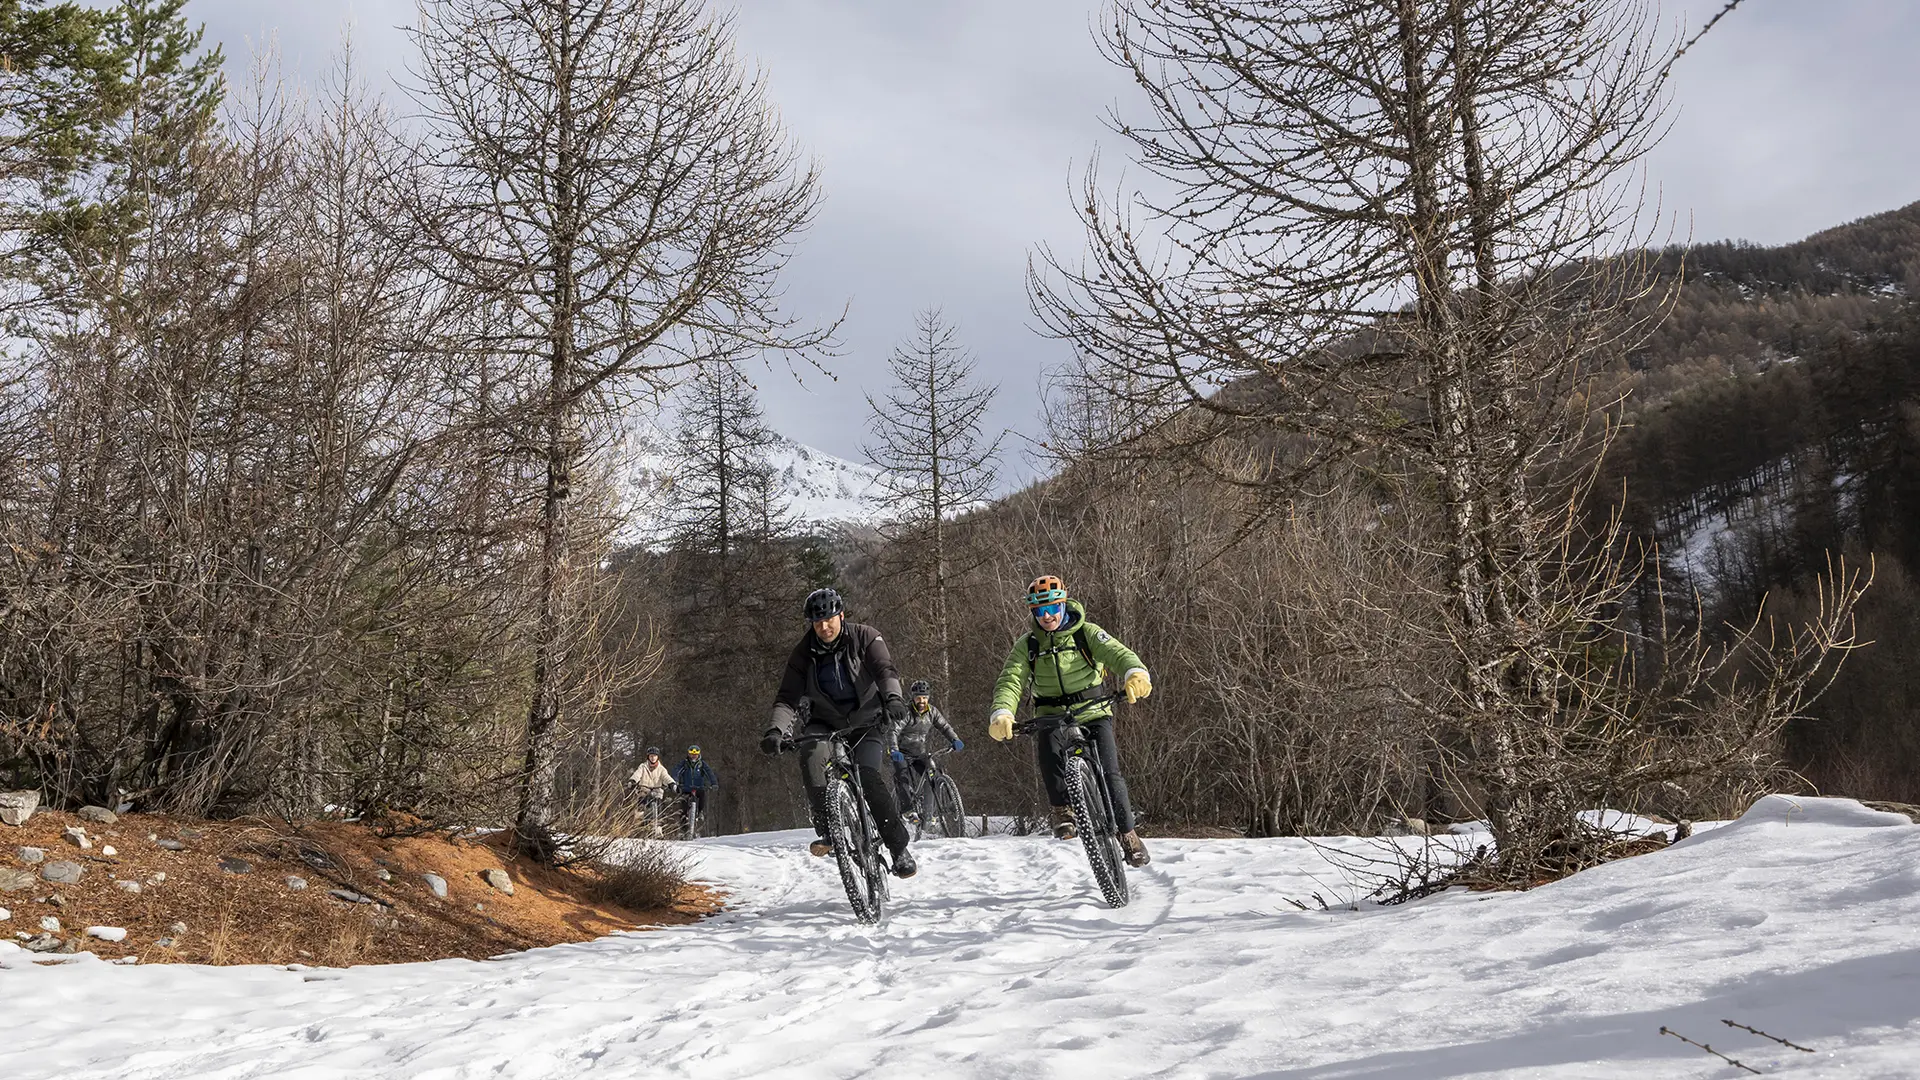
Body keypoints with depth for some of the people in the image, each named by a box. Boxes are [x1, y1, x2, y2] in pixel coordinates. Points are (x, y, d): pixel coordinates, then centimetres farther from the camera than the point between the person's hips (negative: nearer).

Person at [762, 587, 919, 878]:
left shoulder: (865, 637, -10)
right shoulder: (804, 652, -6)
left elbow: (885, 670, -25)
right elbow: (787, 698, -12)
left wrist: (894, 698, -46)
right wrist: (777, 729, -31)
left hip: (867, 722, -2)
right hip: (826, 723, 2)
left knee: (868, 775, -25)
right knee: (812, 757, -31)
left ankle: (899, 847, -11)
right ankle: (827, 831, -23)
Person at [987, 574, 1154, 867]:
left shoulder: (1086, 633, -4)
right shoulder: (1027, 645, 0)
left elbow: (1118, 653, -19)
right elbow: (1010, 680, -11)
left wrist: (1136, 673, -43)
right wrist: (1001, 714, -32)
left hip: (1093, 714, -1)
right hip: (1051, 718, 1)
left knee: (1109, 773, -18)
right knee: (1047, 747, -33)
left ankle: (1127, 833, 0)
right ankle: (1062, 809, -12)